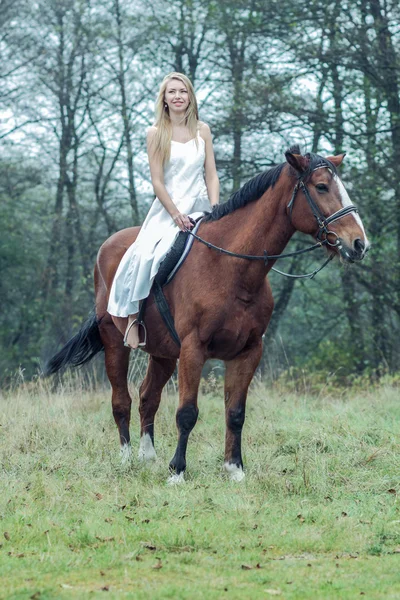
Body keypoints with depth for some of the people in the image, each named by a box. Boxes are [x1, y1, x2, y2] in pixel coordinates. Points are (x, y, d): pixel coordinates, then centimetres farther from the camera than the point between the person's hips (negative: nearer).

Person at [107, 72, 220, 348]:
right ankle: (133, 317, -18)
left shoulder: (202, 130, 9)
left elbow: (211, 176, 6)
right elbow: (157, 181, -5)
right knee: (145, 255, -26)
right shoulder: (156, 133, 1)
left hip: (201, 207, 3)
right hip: (168, 207, -3)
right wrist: (176, 215, -16)